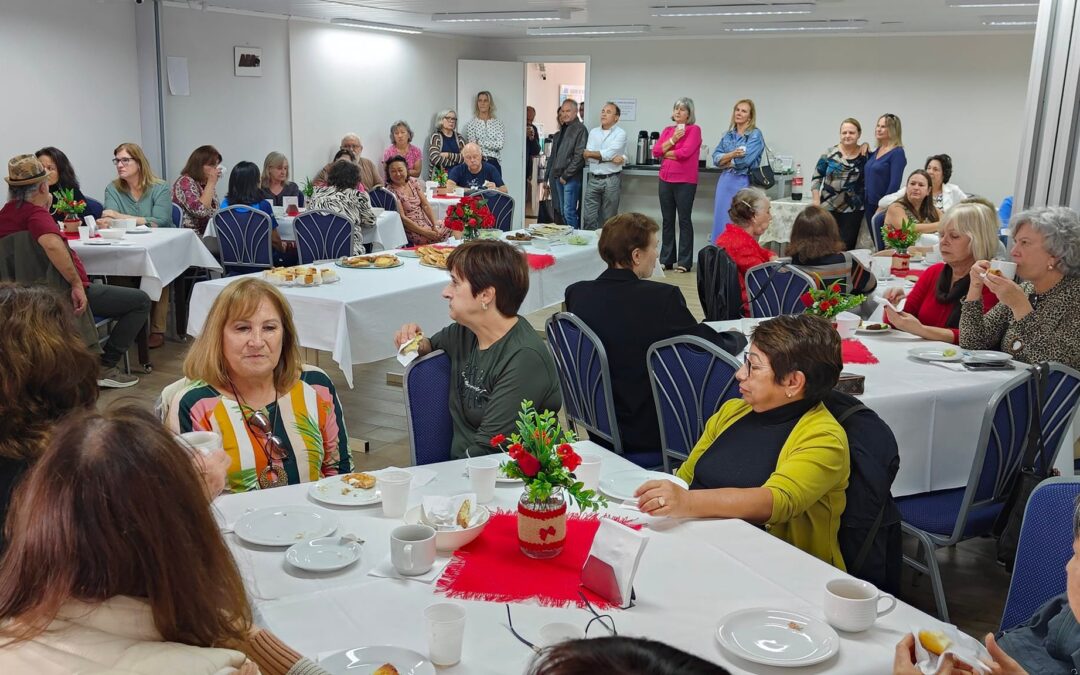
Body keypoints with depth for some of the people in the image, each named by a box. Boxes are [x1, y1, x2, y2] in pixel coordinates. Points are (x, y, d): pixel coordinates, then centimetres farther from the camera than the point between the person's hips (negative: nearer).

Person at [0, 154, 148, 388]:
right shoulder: (36, 213, -23)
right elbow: (53, 245, -43)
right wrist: (77, 284, -36)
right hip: (63, 297, -10)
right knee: (140, 301, -1)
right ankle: (104, 367, 0)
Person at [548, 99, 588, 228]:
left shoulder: (580, 129, -8)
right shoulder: (562, 130, 17)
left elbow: (579, 156, -15)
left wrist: (566, 175, -14)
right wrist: (549, 176, 14)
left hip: (571, 178, -8)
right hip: (558, 176, 8)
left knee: (569, 212, -11)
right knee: (562, 212, 10)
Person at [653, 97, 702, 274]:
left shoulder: (694, 130, -5)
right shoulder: (667, 130, 13)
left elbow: (685, 152, -17)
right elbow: (655, 151, 2)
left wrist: (665, 153, -3)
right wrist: (672, 139, -9)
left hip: (685, 181, -6)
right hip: (665, 180, 6)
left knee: (684, 220, -1)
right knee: (667, 220, 10)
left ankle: (684, 262, 3)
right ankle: (666, 259, 18)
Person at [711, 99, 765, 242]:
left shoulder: (755, 135, -4)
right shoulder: (728, 135, 14)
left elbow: (744, 160, -16)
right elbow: (715, 157, 5)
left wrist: (725, 160, -2)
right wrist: (732, 154, -13)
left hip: (743, 183, -6)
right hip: (725, 182, 6)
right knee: (721, 219, 8)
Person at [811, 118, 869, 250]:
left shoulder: (865, 154, 2)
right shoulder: (830, 154, 2)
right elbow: (816, 178, 5)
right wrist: (816, 200, -2)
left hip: (852, 211, 0)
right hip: (828, 208, 0)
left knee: (847, 246, 1)